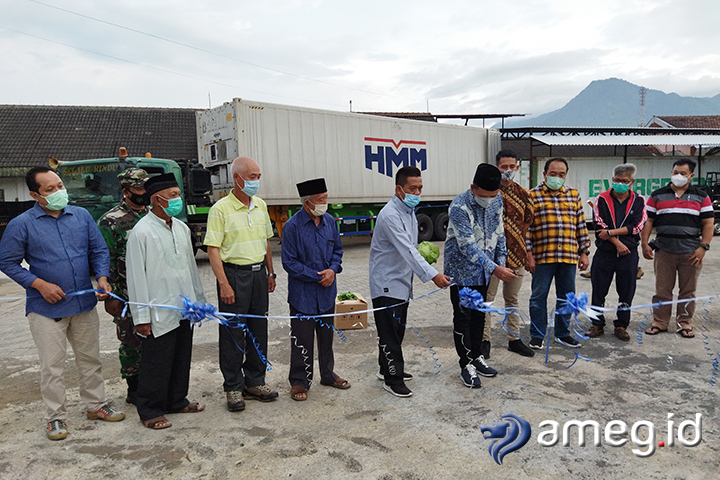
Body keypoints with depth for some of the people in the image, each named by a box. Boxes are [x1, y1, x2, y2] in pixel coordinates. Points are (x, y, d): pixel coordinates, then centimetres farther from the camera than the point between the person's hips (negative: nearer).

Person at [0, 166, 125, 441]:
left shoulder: (82, 215, 4)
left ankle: (96, 405, 30)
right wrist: (39, 284, -13)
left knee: (90, 359, 15)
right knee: (52, 366, 5)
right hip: (46, 308, -3)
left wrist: (102, 278, -8)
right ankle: (56, 416, 21)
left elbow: (99, 250, 8)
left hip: (84, 304, 4)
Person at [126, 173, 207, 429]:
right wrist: (141, 316, -14)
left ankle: (177, 401, 34)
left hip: (184, 309, 7)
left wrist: (199, 300, 18)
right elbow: (136, 276, -14)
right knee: (156, 363, 3)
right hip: (160, 313, -7)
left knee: (181, 359, 17)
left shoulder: (181, 228, 9)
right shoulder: (142, 232, -13)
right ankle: (150, 411, 20)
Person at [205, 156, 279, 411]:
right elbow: (213, 249, -13)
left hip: (259, 273, 6)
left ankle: (255, 382, 26)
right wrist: (224, 284, -18)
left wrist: (270, 273, 15)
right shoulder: (221, 209, -10)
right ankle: (233, 388, 16)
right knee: (233, 334, 2)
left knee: (258, 330, 12)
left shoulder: (261, 206, 10)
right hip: (234, 274, -6)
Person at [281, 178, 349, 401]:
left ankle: (328, 374, 36)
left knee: (326, 335, 18)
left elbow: (337, 249, 13)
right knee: (302, 339, 2)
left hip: (327, 292, 6)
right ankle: (299, 382, 19)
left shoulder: (329, 221, 1)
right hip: (303, 294, -5)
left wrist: (333, 269, -7)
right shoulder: (293, 226, -16)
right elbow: (289, 262, -14)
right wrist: (316, 277, -16)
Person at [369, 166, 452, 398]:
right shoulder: (390, 215, -23)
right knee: (389, 332, -1)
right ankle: (392, 379, 10)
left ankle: (387, 368, 33)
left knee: (398, 330, 18)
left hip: (402, 282, 10)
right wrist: (432, 275, -36)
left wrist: (422, 253, 2)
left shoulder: (409, 211, 10)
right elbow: (406, 251, -31)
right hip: (386, 284, -9)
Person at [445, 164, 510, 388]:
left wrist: (501, 262, 4)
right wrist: (494, 269, -35)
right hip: (462, 271, -6)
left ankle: (476, 356, 31)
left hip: (483, 272, 6)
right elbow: (468, 245, -30)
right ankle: (467, 365, 13)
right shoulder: (459, 207, -25)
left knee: (479, 315, 16)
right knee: (463, 318, 2)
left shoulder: (497, 202, -3)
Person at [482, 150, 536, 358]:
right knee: (487, 298, 2)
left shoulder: (522, 194, 9)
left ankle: (514, 339, 27)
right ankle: (484, 340, 14)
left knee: (512, 298, 15)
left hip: (516, 254, 5)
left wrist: (522, 246, 10)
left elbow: (528, 221, 18)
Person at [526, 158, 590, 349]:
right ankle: (537, 335, 16)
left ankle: (563, 333, 27)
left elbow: (581, 226, 12)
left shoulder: (574, 195, 11)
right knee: (539, 296, 3)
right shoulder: (533, 195, 0)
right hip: (542, 256, -4)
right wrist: (528, 254, -9)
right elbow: (527, 227, -3)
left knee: (566, 296, 12)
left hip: (569, 256, 4)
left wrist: (584, 252, 8)